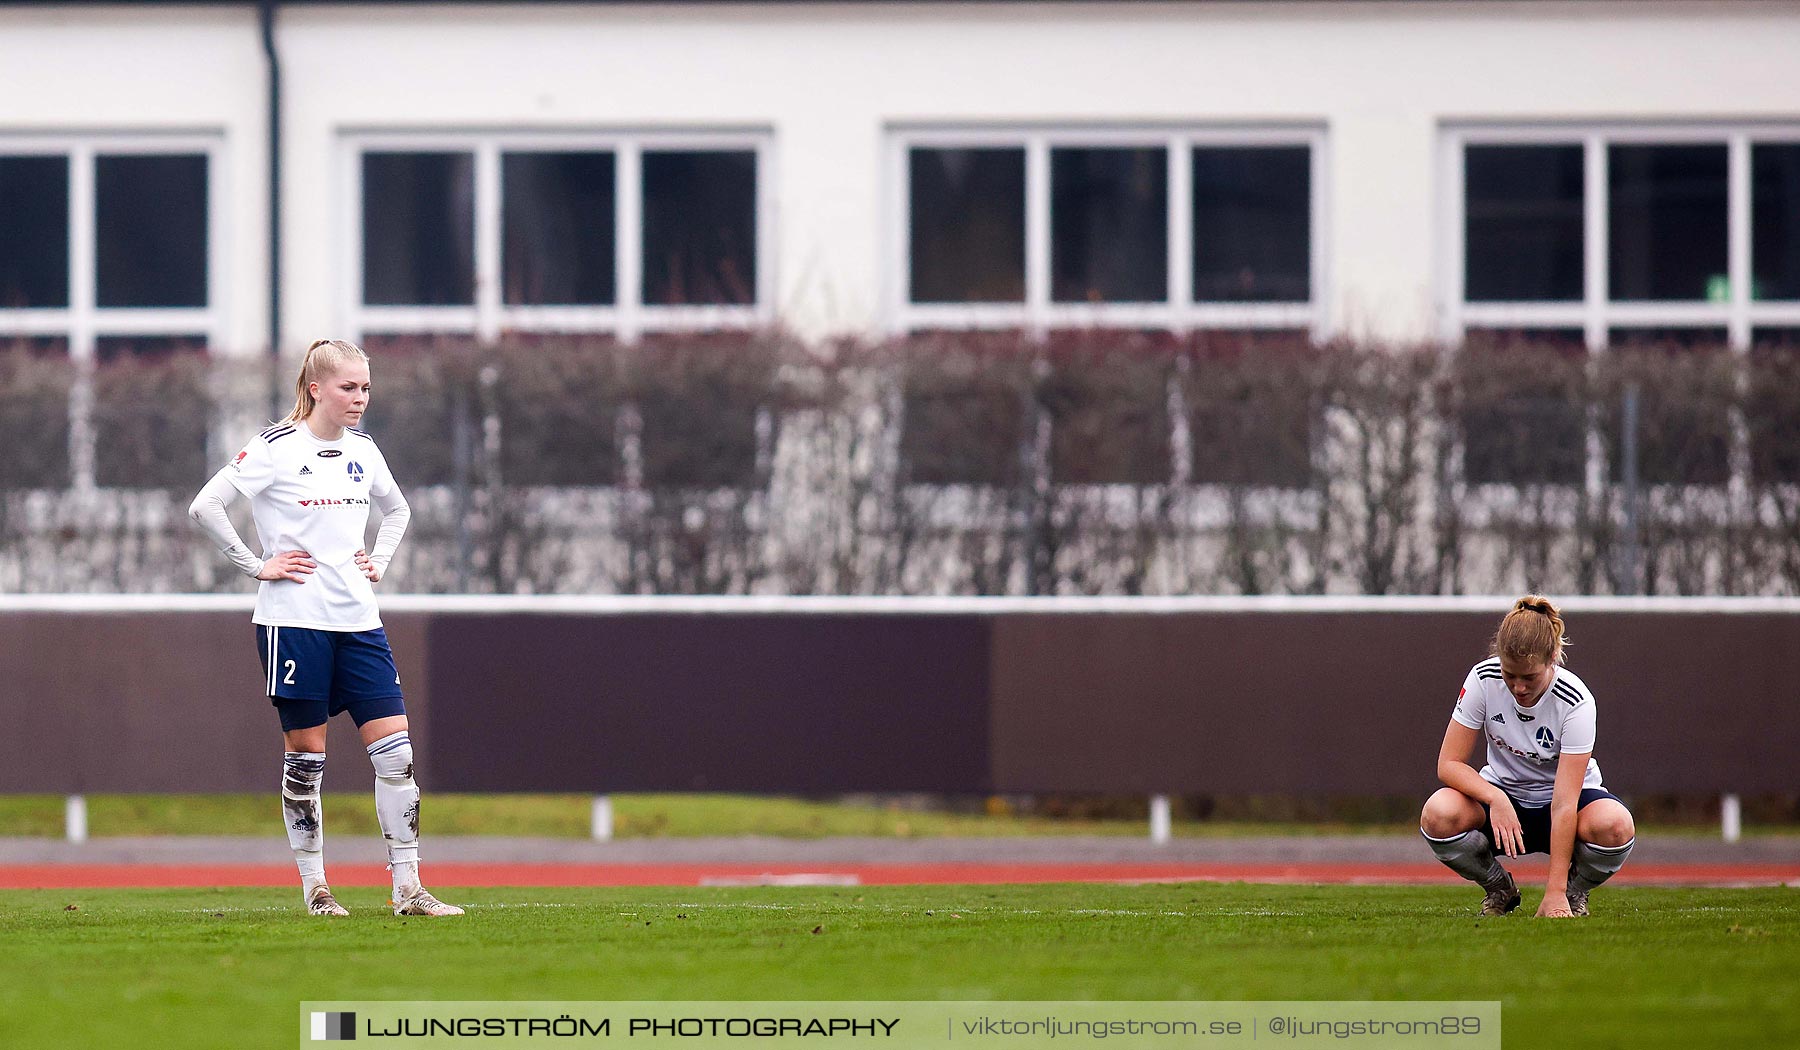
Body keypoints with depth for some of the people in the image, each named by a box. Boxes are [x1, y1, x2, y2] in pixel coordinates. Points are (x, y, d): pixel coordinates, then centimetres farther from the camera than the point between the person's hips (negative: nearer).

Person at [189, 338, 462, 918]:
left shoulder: (362, 450, 11)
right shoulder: (278, 448, -8)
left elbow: (397, 509, 30)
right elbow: (205, 506, -12)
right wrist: (256, 566, -11)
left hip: (357, 620, 5)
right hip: (295, 622, -5)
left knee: (395, 750, -3)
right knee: (305, 755, 2)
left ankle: (408, 889, -1)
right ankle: (313, 886, 12)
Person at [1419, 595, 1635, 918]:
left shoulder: (1575, 702, -26)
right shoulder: (1483, 679, -19)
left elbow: (1564, 804, -30)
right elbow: (1448, 764, -16)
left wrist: (1555, 892, -34)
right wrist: (1496, 799, -36)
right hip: (1502, 792, 2)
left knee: (1614, 826, -37)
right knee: (1438, 815, -32)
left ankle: (1574, 893, -1)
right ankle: (1500, 890, -1)